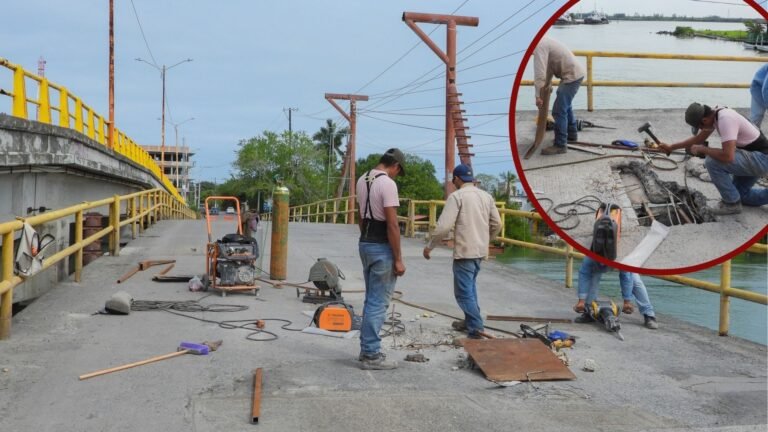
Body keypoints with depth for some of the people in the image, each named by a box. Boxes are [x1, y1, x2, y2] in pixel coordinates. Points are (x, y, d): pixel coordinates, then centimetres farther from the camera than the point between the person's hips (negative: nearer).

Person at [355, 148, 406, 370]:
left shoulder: (362, 180, 11)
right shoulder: (388, 184, -17)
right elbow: (392, 224, -20)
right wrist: (398, 259, -16)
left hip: (365, 244, 9)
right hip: (381, 247, -9)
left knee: (371, 300, 17)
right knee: (378, 302, -3)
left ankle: (367, 349, 23)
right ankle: (371, 355, 1)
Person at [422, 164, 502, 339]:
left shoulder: (457, 196, -11)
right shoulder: (486, 196, 9)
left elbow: (444, 226, -17)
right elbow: (497, 224, 12)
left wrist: (429, 246, -6)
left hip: (465, 251, -7)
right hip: (480, 250, 8)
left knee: (464, 292, -2)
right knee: (470, 288, 23)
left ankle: (476, 329, -6)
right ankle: (470, 321, 31)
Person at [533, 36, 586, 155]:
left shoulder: (538, 46, -20)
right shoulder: (541, 42, 11)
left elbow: (539, 73, -25)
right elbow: (548, 66, 19)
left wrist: (538, 96, -22)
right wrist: (546, 85, 24)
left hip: (572, 76, -11)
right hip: (574, 73, 11)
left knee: (558, 111, -11)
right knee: (566, 106, 27)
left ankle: (560, 145, -7)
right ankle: (571, 134, 42)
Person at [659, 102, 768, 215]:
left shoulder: (726, 120, -30)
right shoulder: (713, 114, 1)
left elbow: (728, 156, -37)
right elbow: (698, 139, 18)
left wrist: (702, 149, -21)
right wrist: (671, 147, 18)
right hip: (754, 156, 10)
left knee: (712, 162, -22)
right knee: (740, 193, 19)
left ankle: (731, 204, -7)